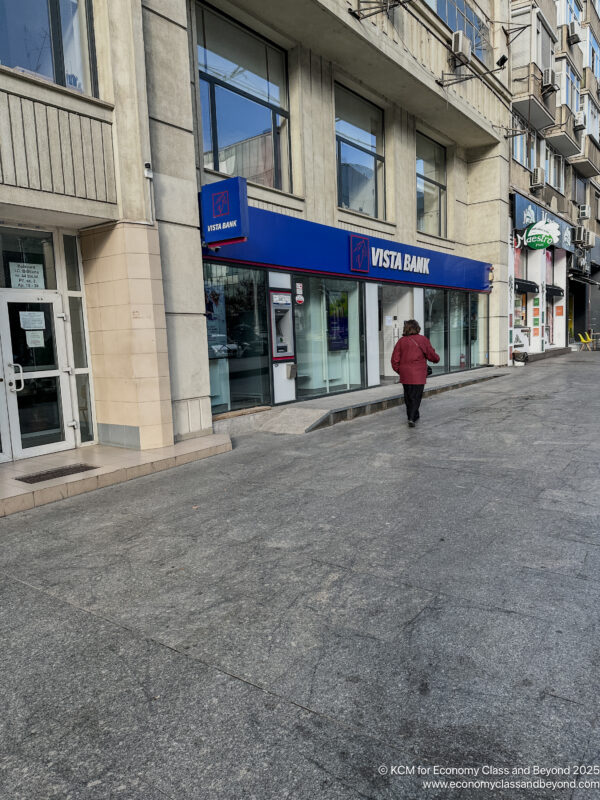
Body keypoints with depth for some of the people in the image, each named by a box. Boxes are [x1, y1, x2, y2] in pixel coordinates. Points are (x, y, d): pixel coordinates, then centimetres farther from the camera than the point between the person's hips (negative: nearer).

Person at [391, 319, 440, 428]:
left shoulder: (401, 341, 3)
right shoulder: (423, 340, -5)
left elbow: (395, 359, 1)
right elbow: (431, 355, -2)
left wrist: (398, 370, 15)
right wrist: (436, 359, 20)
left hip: (405, 375, 3)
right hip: (418, 375, -3)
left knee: (408, 397, 15)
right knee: (416, 397, 1)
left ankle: (413, 416, 25)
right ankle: (412, 418, -12)